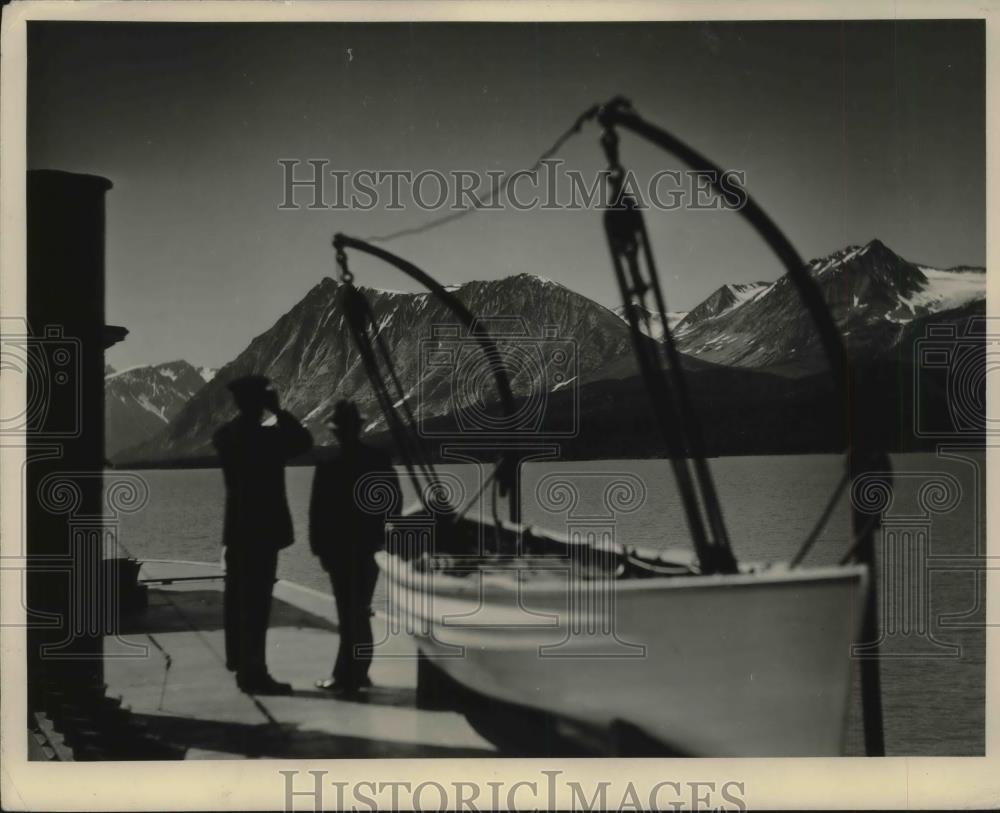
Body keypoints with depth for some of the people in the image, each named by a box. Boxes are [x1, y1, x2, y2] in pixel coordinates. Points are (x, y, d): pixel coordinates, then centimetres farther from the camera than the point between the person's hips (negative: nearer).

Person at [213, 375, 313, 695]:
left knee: (239, 596, 20)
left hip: (238, 528, 8)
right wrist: (278, 411, -5)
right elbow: (303, 440, -10)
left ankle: (238, 657, 35)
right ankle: (253, 671, -8)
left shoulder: (227, 435, 6)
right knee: (256, 602, -7)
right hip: (263, 529, -8)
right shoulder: (264, 436, -18)